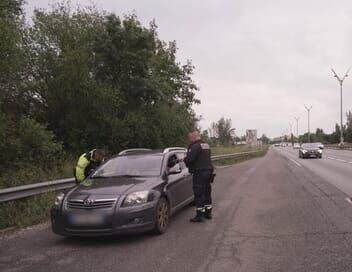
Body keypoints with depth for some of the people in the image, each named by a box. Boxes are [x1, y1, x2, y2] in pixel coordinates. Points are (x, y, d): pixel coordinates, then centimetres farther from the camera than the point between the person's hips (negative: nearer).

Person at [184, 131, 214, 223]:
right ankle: (208, 213, 26)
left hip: (199, 173, -9)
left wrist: (184, 159, 0)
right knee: (207, 193, 17)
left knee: (199, 194, -4)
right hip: (208, 171, 10)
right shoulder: (206, 145, 15)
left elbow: (189, 159, -22)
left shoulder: (195, 146, -16)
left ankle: (200, 215, -1)